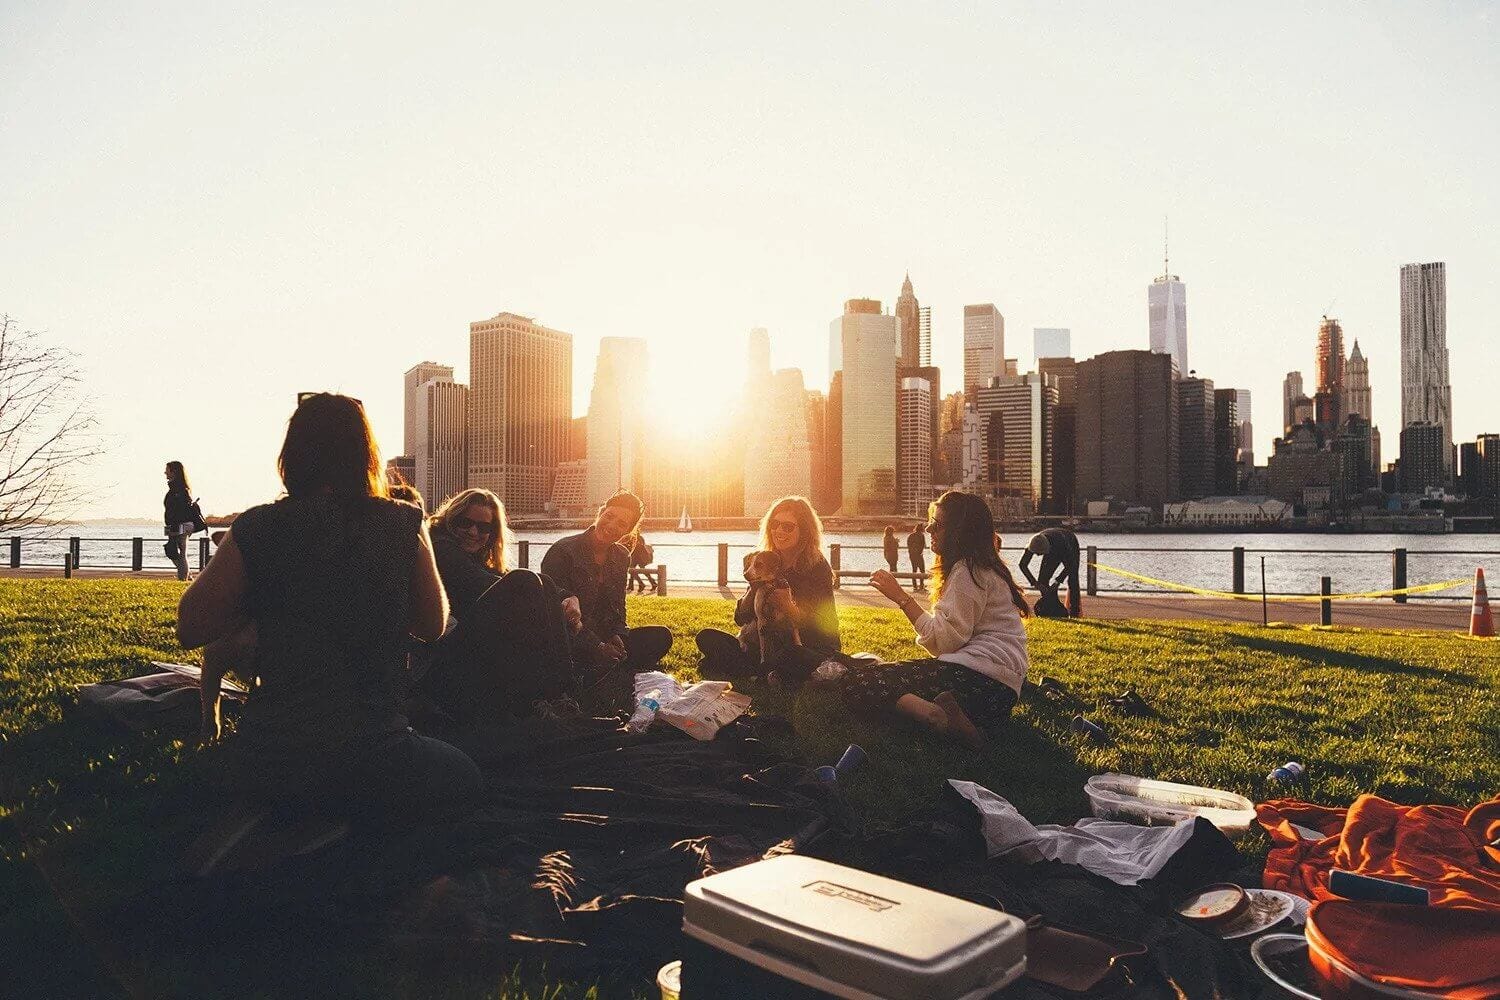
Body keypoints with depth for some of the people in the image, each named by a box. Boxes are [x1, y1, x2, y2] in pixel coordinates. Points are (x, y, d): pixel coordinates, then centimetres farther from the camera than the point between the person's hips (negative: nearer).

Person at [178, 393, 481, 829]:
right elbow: (433, 624, 8)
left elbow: (190, 628, 4)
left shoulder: (256, 529, -6)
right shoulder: (404, 525, -6)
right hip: (369, 765, -3)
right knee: (463, 776, 23)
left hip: (264, 767, 4)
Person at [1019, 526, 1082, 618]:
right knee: (1042, 580, -7)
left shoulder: (1060, 541, -45)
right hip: (1053, 551, 4)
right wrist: (1035, 583, -32)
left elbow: (1070, 565, -36)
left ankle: (1074, 614, -10)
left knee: (1072, 582, -15)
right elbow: (1023, 565, -24)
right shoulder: (1034, 544, -34)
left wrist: (1058, 581, -41)